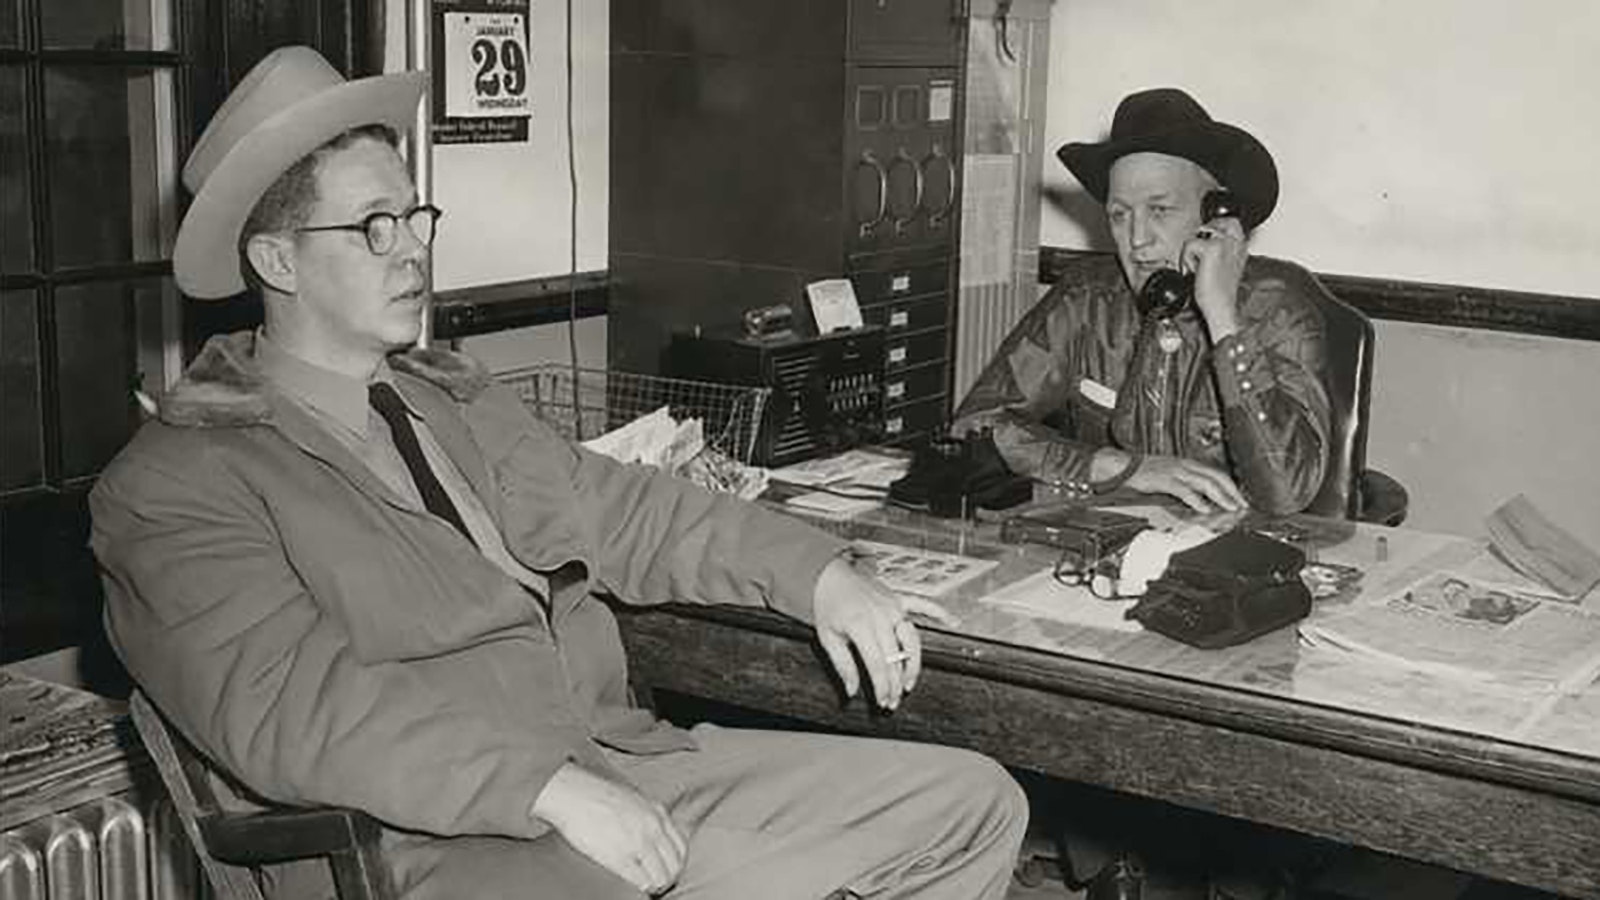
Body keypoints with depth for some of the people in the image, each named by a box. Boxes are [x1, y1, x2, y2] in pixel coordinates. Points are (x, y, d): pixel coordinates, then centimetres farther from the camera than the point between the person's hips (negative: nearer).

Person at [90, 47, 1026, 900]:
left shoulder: (458, 396, 20)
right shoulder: (174, 485, -5)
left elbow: (625, 509, 19)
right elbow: (287, 704, -18)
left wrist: (817, 575, 4)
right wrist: (552, 788, -27)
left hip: (629, 768, 8)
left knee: (974, 801, 1)